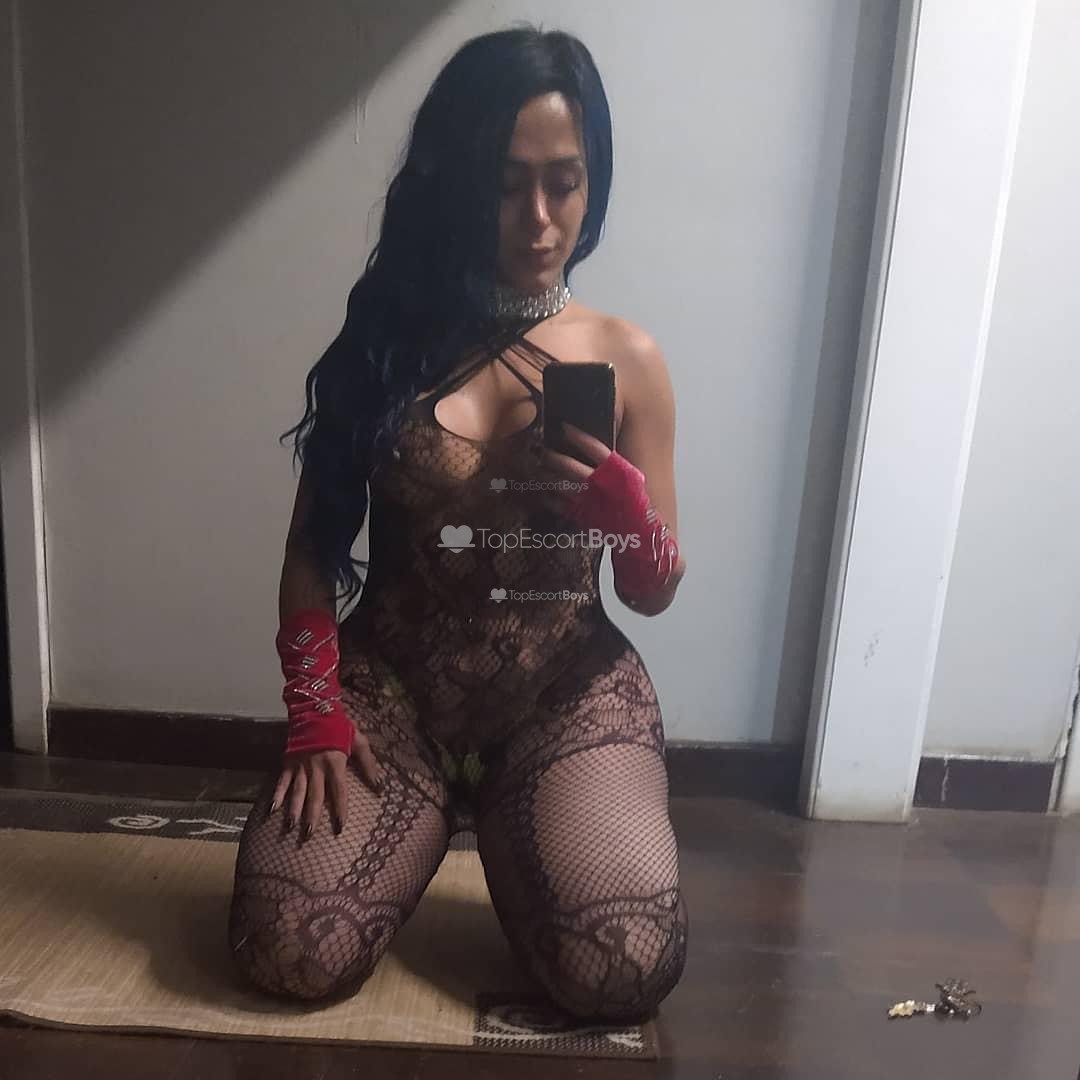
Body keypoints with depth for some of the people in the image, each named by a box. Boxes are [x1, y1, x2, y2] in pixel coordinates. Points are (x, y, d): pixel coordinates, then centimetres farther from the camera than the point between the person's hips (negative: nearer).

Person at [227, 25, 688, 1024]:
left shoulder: (626, 358, -2)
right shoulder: (388, 337, -1)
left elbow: (654, 592, 1)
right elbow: (313, 547, 2)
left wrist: (614, 493, -20)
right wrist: (316, 715, -8)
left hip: (566, 692, 0)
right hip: (390, 681, 1)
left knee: (625, 975, -18)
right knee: (291, 958, -15)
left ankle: (504, 832, 16)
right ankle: (434, 820, 17)